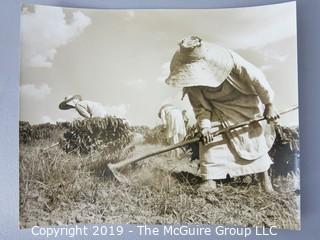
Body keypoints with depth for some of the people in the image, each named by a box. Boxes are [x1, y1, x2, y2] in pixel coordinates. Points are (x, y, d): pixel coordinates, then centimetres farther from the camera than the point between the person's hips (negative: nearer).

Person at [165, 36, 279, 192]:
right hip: (217, 110, 2)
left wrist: (269, 105, -18)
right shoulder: (190, 78, -21)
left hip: (243, 103, -2)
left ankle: (264, 176, 11)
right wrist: (204, 125, -27)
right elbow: (199, 106, -11)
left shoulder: (228, 58, -32)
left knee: (253, 137, -6)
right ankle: (210, 180, -4)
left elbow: (256, 77, -24)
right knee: (209, 139, -11)